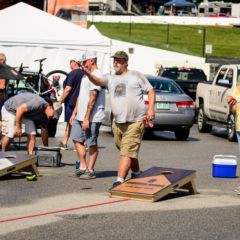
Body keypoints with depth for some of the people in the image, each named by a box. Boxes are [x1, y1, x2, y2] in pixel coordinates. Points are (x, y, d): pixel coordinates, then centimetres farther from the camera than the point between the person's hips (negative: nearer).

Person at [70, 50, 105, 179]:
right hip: (80, 116, 10)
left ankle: (90, 170, 4)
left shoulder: (96, 76, -15)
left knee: (92, 144, -2)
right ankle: (83, 167, 19)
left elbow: (93, 99, -20)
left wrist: (86, 118, -23)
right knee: (77, 140, 12)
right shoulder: (86, 76, 17)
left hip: (92, 118, -10)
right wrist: (74, 113, 18)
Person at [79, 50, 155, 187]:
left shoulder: (136, 75, 4)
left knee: (127, 152, -13)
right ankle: (137, 173, 36)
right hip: (118, 123, 5)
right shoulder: (110, 79, 12)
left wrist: (151, 109, -9)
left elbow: (150, 91, 4)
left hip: (135, 121, -5)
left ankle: (120, 180, -19)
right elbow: (98, 81, -8)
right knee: (131, 152, 17)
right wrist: (88, 74, -29)